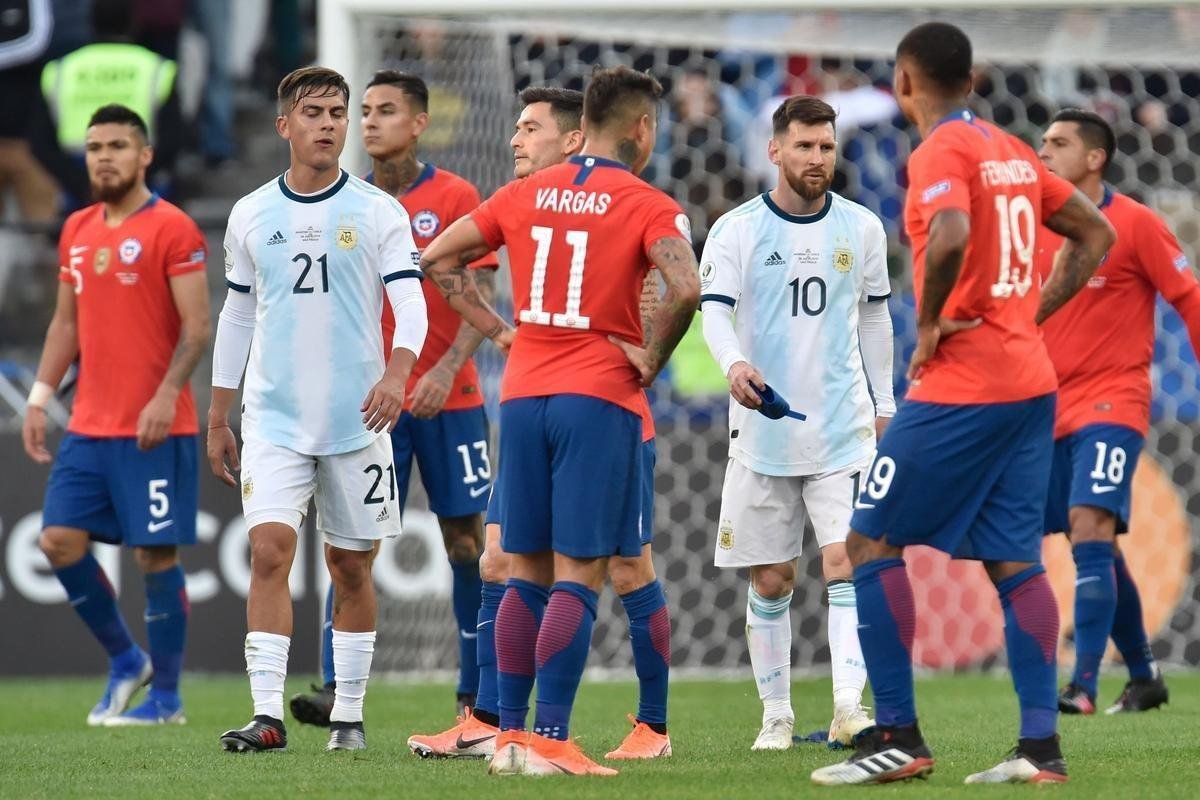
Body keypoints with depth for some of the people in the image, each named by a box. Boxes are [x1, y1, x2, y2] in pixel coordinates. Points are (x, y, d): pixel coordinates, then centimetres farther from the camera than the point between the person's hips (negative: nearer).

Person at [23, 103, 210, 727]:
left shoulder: (171, 229, -8)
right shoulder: (77, 231, 13)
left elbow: (197, 325, -12)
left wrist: (166, 395, -22)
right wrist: (40, 396, 13)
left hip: (154, 429, -7)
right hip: (88, 425, 7)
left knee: (155, 553, -4)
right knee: (59, 542, 1)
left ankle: (166, 696, 6)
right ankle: (125, 662, 18)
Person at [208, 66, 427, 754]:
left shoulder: (378, 212, 0)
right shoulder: (251, 215, 8)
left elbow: (411, 303, -8)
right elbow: (236, 316, 16)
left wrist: (397, 373, -28)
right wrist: (218, 420, 15)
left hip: (357, 420, -1)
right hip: (274, 417, 1)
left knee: (351, 567, 5)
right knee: (270, 549, -13)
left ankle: (349, 714, 16)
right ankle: (268, 715, -16)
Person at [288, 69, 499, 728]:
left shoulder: (453, 198, -2)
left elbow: (482, 298, -7)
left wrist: (446, 369, -20)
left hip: (445, 401, -3)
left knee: (465, 540, 2)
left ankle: (476, 694, 11)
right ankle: (335, 692, -13)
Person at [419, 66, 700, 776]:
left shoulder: (526, 194, 11)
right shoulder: (650, 207, -5)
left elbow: (438, 257, 15)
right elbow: (685, 289, -22)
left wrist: (497, 329, 13)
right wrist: (652, 359, -7)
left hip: (524, 396, 5)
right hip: (601, 399, -5)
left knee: (527, 576, 12)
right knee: (578, 577, -6)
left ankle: (511, 736, 13)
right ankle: (550, 742, -12)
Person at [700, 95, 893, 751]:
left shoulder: (861, 229, 7)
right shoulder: (737, 229, -1)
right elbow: (714, 310, -11)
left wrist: (883, 405, 16)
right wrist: (734, 363, -32)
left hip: (844, 430, 1)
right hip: (762, 431, -1)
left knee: (846, 561, -13)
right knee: (770, 580, 4)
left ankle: (849, 707, -20)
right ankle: (776, 714, 14)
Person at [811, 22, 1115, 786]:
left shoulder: (939, 154, -11)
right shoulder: (1012, 152, 14)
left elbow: (951, 236, -31)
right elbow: (1095, 233, 22)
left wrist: (929, 324, -16)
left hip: (960, 386, -8)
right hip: (1031, 383, 8)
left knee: (872, 542, 0)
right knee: (1015, 562, 7)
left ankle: (897, 737, -4)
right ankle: (1041, 746, 0)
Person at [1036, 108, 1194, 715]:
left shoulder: (1134, 224, -6)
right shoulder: (1038, 229, 9)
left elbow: (1189, 299, -4)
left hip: (1112, 403, -6)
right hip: (1053, 410, 6)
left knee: (1089, 529, -21)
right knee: (1099, 550, 11)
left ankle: (1083, 685, -28)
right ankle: (1143, 677, 24)